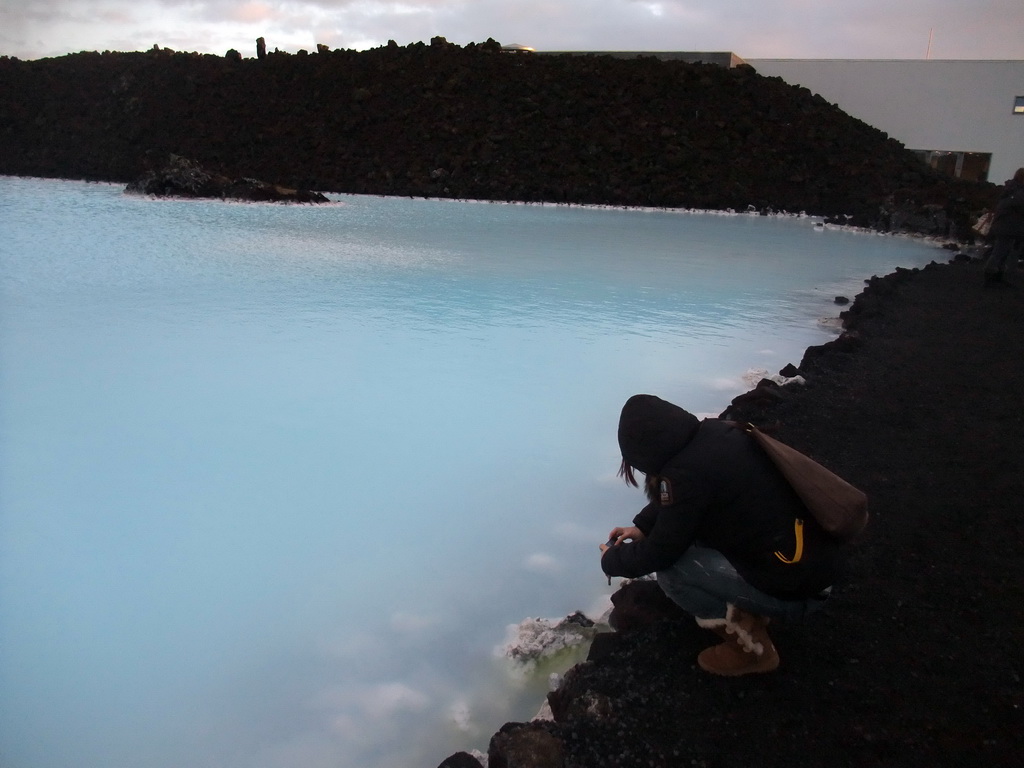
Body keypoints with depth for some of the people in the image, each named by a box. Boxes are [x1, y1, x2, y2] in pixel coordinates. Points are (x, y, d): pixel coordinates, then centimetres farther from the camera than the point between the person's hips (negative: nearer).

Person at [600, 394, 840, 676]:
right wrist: (643, 525, 15)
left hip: (795, 589, -9)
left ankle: (752, 647, 7)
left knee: (669, 568, -8)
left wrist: (611, 560, 5)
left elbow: (659, 553, -12)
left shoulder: (686, 472, -25)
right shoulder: (714, 432, -1)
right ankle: (749, 608, 21)